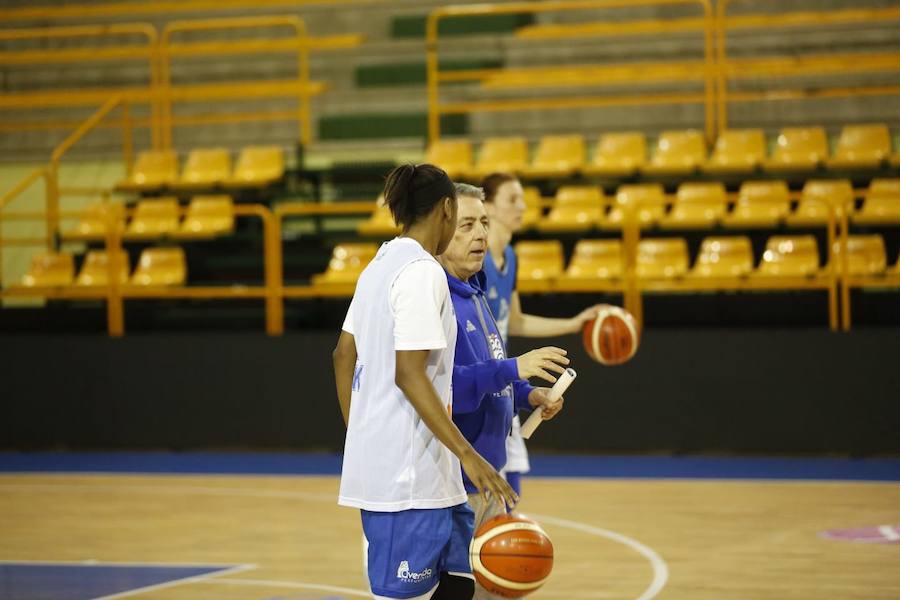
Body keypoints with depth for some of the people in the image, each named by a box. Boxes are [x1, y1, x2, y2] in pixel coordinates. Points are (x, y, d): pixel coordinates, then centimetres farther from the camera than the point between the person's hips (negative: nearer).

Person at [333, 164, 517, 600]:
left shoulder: (381, 265, 14)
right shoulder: (422, 272, -14)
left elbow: (344, 355, 18)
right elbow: (409, 374, -21)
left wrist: (359, 440, 24)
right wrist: (467, 454, -23)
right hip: (407, 470, -10)